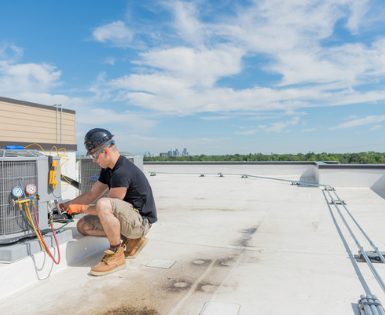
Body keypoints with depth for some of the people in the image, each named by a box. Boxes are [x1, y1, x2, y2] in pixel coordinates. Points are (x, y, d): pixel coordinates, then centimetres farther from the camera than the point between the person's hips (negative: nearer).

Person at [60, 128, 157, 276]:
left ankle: (116, 255, -16)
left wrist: (80, 208, -5)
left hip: (140, 221, -10)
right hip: (128, 218, 10)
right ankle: (130, 240, 9)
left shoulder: (122, 172, -24)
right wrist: (65, 206, 11)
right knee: (83, 226, 3)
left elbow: (107, 206, -19)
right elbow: (92, 194, 16)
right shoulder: (108, 169, 8)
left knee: (104, 205, -34)